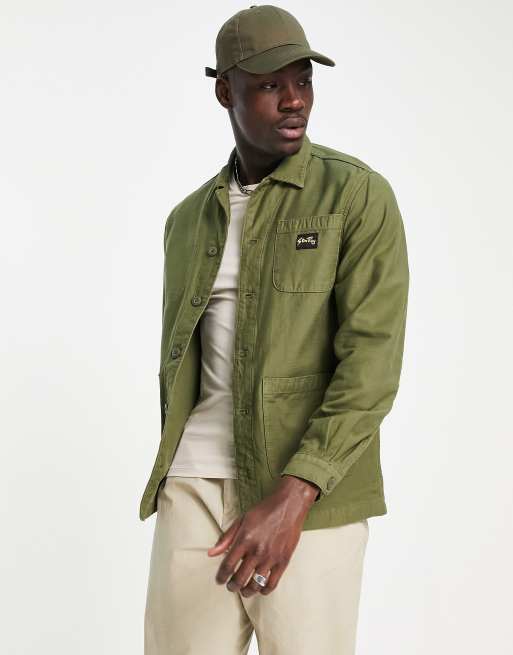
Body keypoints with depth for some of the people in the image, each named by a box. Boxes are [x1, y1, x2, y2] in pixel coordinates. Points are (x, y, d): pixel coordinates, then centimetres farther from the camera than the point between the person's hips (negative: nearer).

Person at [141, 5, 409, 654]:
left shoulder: (361, 196, -6)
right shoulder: (190, 220, 12)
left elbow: (372, 365, -15)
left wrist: (288, 500, -25)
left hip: (309, 492, -4)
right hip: (198, 489, 5)